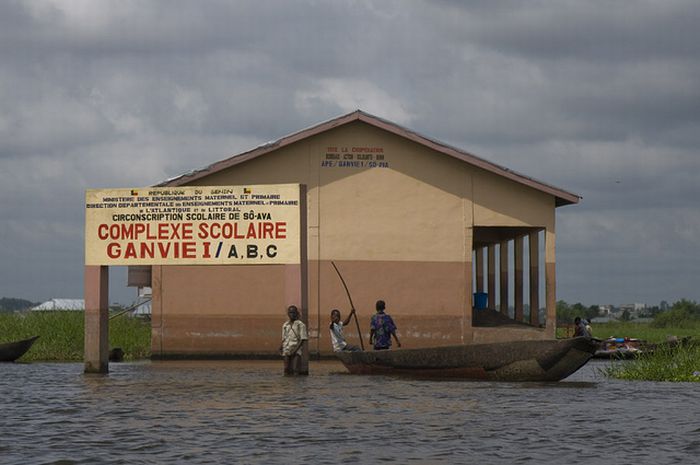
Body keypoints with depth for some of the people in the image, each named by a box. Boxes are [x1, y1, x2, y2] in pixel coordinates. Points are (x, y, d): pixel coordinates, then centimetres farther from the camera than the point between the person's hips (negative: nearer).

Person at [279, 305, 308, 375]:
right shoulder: (285, 325, 15)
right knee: (287, 370, 0)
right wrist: (281, 346, 1)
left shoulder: (300, 325, -1)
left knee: (295, 370, -14)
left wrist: (295, 349, -15)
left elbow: (302, 339, -5)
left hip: (296, 351, -5)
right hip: (286, 350, 5)